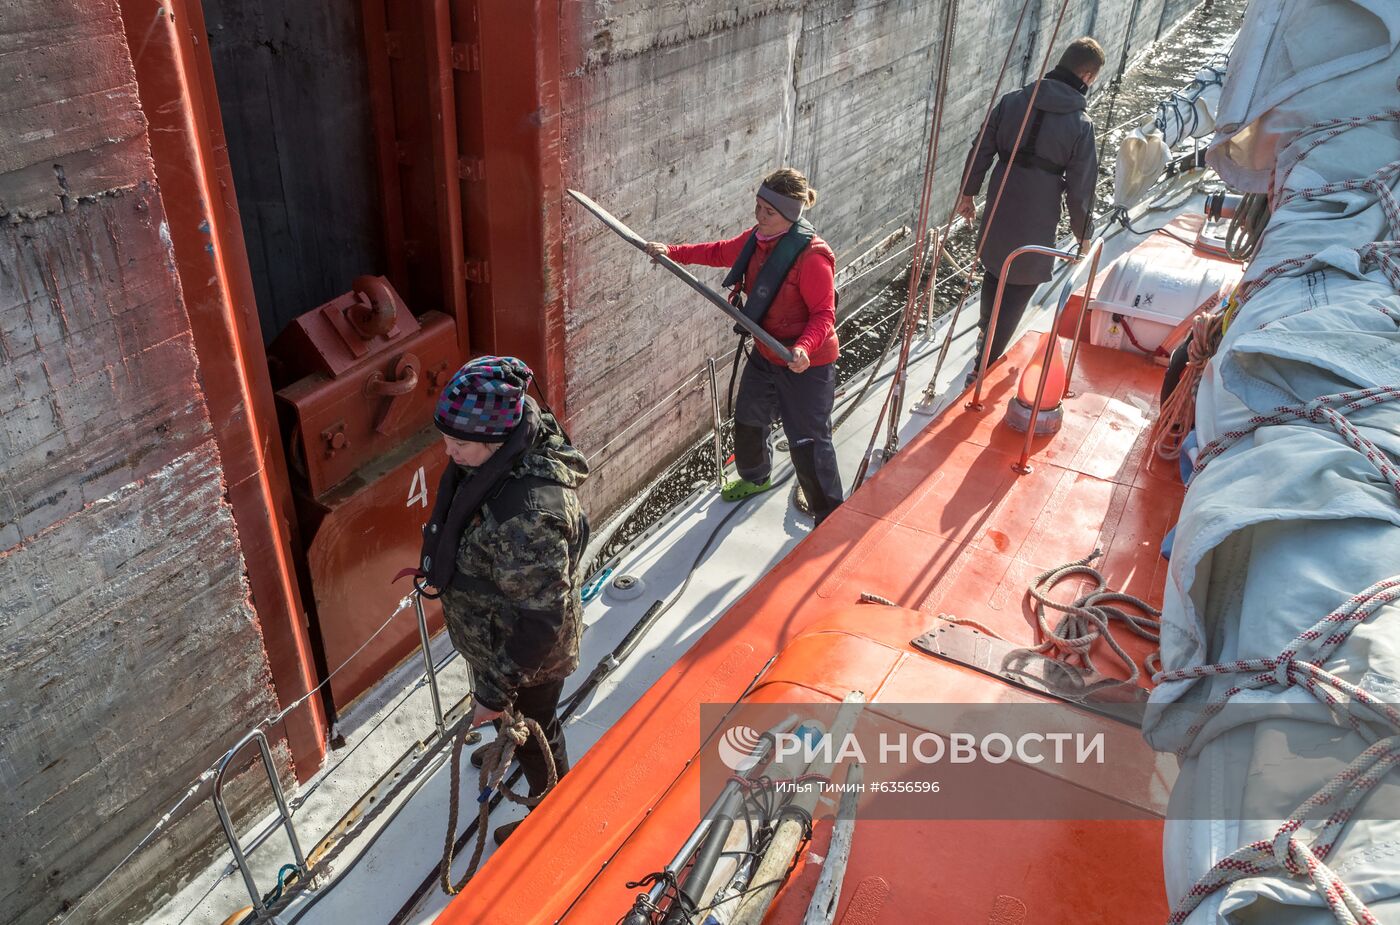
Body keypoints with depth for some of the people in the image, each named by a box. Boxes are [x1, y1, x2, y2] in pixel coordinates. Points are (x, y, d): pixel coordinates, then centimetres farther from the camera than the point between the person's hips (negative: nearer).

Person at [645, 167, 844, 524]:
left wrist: (805, 348, -42)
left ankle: (830, 517, 15)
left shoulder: (812, 256, -28)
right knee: (747, 420, 26)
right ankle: (755, 478, 55)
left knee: (808, 441, -3)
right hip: (766, 353, 9)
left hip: (806, 363, -9)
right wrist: (673, 252, 14)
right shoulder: (758, 238, -3)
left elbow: (824, 314, -25)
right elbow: (722, 252, 16)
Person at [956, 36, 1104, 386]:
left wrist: (968, 192, 17)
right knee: (1018, 291, 8)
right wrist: (1083, 234, 5)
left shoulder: (1012, 100, -3)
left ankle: (986, 334, 50)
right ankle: (985, 366, 10)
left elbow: (981, 150, 3)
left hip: (998, 212, 4)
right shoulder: (1080, 123, -13)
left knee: (994, 272, 26)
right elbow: (1080, 187, -9)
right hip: (1036, 225, -4)